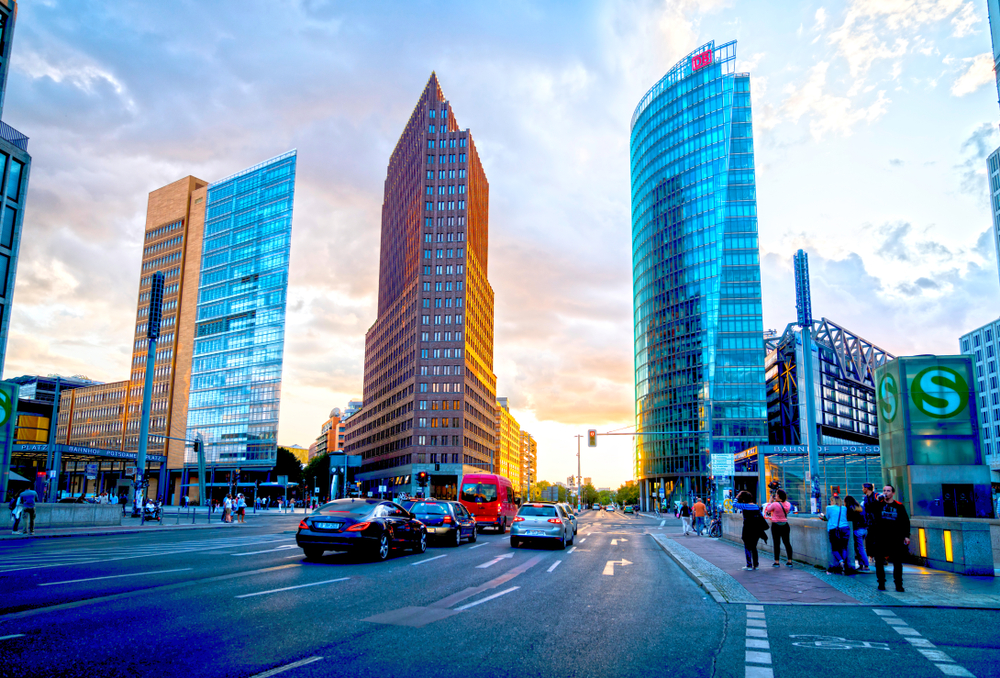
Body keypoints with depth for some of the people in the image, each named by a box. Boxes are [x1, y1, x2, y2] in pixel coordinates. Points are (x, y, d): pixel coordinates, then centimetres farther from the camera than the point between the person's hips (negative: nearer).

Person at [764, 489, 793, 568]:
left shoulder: (775, 504, -19)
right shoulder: (788, 504, -1)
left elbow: (767, 510, -3)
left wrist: (770, 501, 6)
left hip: (776, 525, -5)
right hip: (785, 525, 5)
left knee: (776, 543, 2)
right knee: (787, 542, 11)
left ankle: (777, 562, 5)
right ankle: (789, 561, 14)